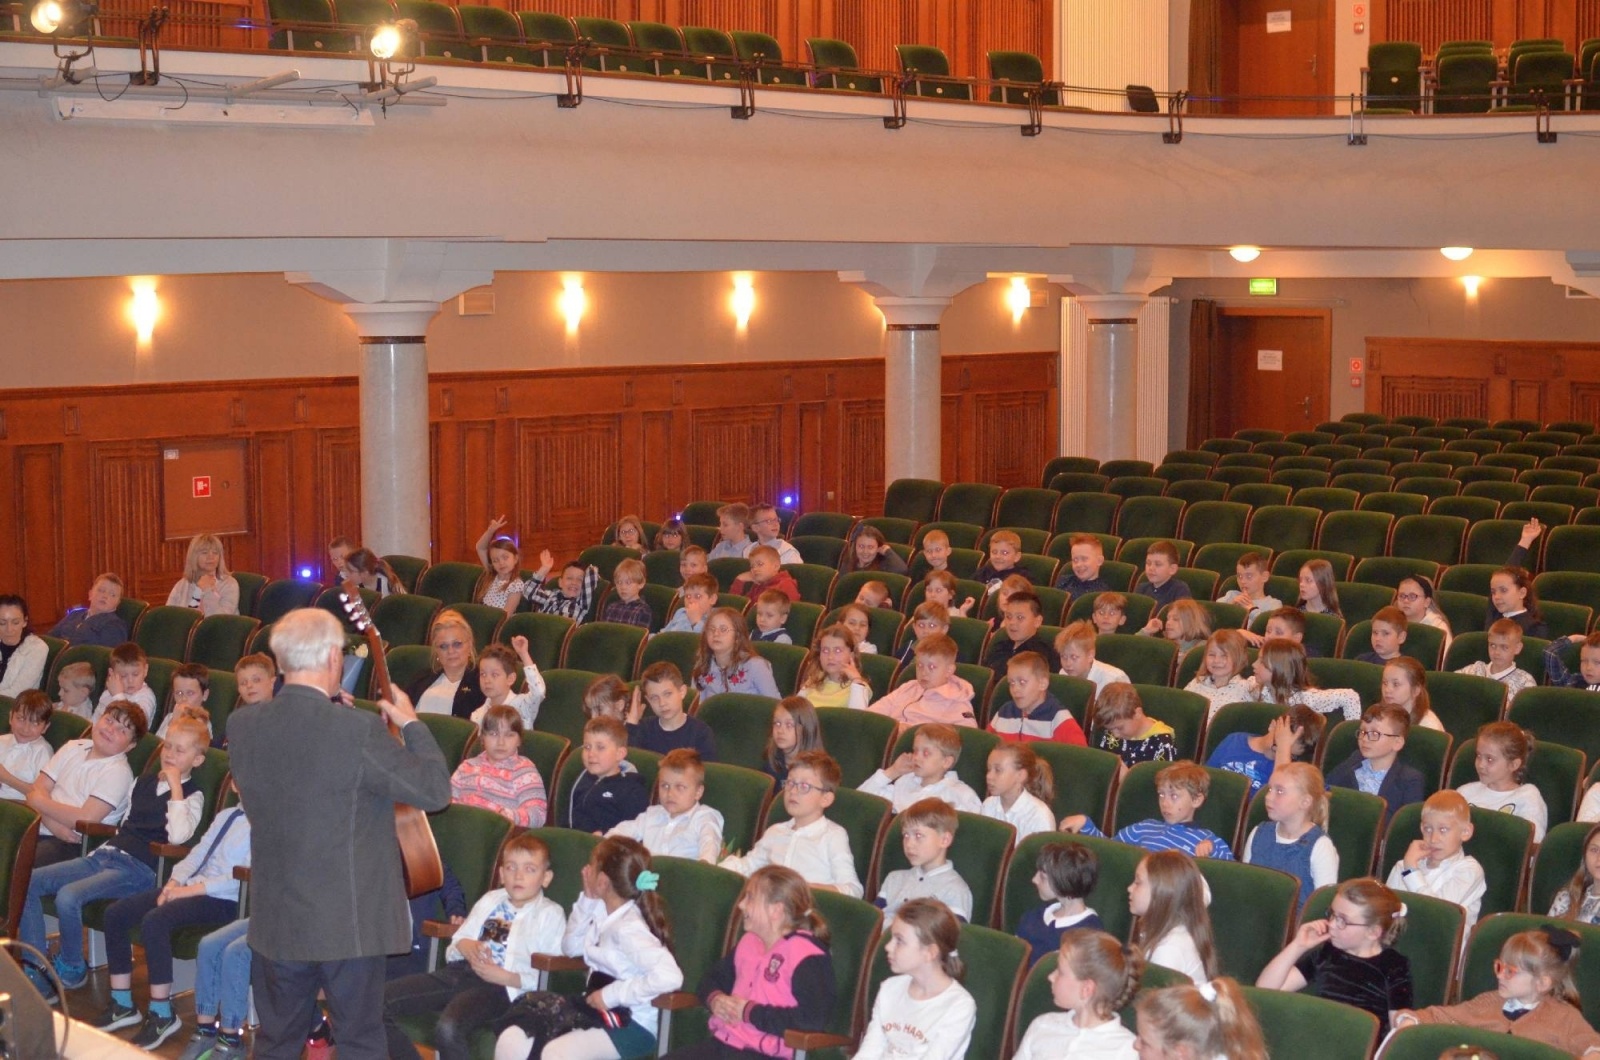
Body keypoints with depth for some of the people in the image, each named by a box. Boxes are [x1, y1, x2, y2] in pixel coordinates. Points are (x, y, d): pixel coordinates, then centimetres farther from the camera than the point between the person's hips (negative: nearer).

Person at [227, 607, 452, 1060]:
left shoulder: (240, 725, -4)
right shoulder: (358, 730, -21)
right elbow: (435, 790, -14)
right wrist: (411, 724, 2)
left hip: (276, 917, 5)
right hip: (349, 919, -5)